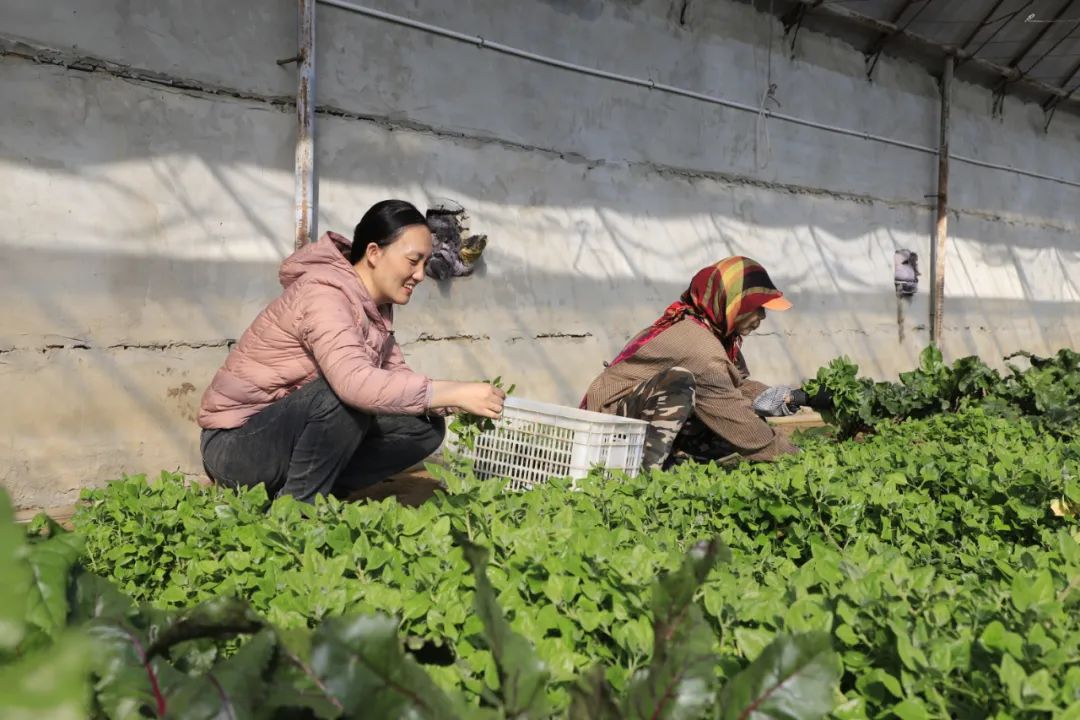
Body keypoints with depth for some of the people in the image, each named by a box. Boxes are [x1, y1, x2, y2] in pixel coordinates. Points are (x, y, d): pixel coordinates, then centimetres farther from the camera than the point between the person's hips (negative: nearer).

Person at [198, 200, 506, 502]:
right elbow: (356, 383, -41)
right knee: (349, 394, -34)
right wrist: (454, 393, -41)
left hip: (296, 431, 8)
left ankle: (314, 494, 2)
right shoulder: (324, 294, -25)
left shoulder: (375, 304, 2)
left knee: (425, 427, -3)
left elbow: (394, 373, -1)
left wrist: (445, 404, -20)